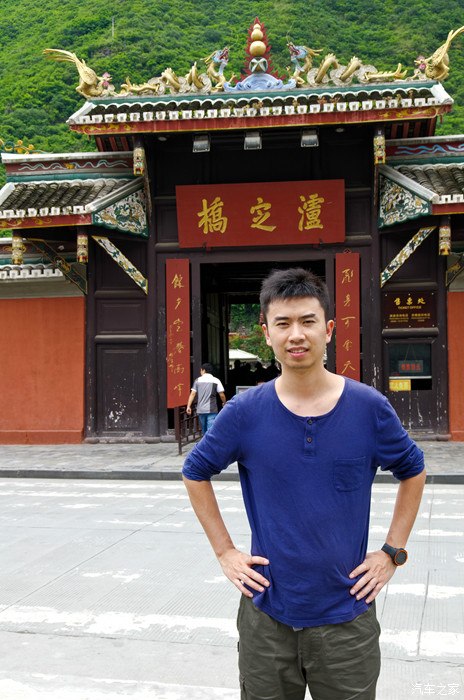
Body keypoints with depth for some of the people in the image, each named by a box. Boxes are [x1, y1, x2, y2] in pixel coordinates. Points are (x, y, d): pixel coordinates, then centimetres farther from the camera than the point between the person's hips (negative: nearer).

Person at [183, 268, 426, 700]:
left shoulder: (369, 407, -8)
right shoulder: (245, 412, -8)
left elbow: (412, 471, 9)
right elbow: (195, 473, 7)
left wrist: (393, 551, 3)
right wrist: (224, 551, 2)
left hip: (347, 615, 0)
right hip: (267, 613, 0)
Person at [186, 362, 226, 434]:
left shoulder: (198, 380, 5)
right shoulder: (216, 381, -2)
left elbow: (192, 394, -2)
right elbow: (222, 395, -3)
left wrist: (188, 406, 0)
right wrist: (224, 403, 16)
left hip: (201, 410, 3)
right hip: (212, 410, -3)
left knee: (204, 431, 17)